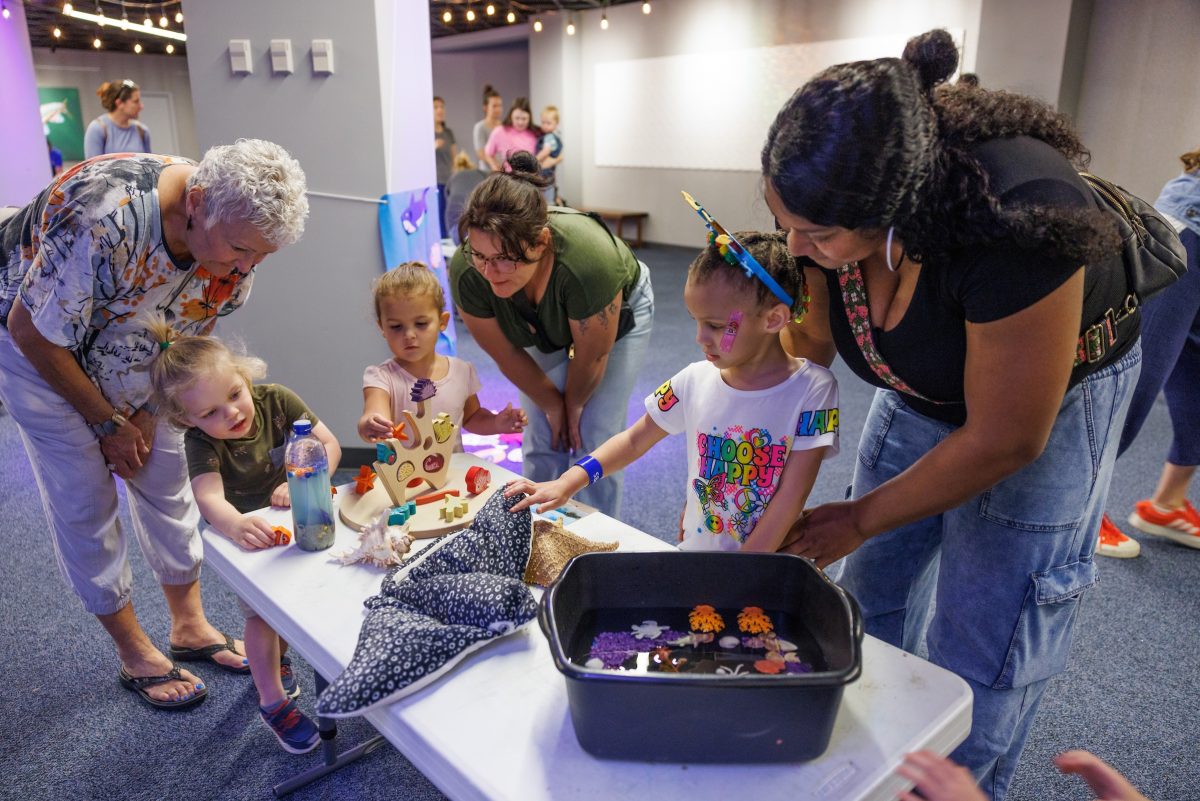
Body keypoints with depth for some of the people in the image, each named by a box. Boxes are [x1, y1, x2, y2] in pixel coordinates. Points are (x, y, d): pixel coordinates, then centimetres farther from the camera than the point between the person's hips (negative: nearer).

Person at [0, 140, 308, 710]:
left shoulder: (236, 234, -21)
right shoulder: (103, 220, -40)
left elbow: (195, 326, -3)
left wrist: (146, 413, -4)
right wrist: (107, 423, -15)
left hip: (132, 351, 5)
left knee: (166, 479, 5)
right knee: (85, 498, -4)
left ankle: (190, 626, 21)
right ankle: (134, 653, 12)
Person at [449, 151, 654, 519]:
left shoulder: (588, 259, -45)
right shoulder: (466, 272, -33)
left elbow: (591, 357, -26)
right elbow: (507, 356, -16)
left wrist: (573, 406, -10)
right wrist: (552, 406, -6)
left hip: (618, 312, -3)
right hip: (546, 327, 3)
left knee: (596, 438, -8)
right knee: (541, 440, -1)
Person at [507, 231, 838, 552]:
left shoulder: (811, 390, -11)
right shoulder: (696, 380, -1)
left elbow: (791, 496, -14)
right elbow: (634, 440, 8)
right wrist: (567, 482, -5)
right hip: (693, 555, 3)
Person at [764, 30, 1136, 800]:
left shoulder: (1016, 229, -40)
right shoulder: (834, 206, -23)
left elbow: (1005, 441, -30)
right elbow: (818, 336, -6)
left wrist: (860, 520, -19)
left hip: (1053, 395, -5)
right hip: (923, 387, 6)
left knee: (980, 643, 0)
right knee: (872, 592, 13)